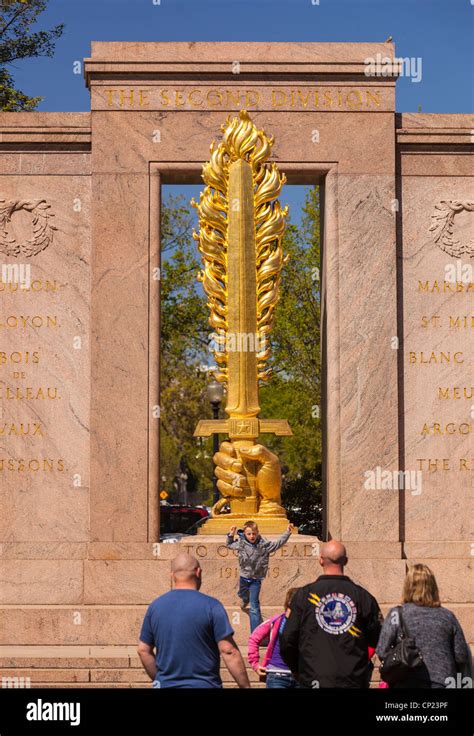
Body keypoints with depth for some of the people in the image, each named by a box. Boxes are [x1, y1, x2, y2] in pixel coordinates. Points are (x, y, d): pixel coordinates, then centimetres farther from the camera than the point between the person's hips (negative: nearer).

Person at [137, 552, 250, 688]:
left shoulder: (155, 606, 3)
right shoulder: (211, 606, -10)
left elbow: (143, 650, 8)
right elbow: (229, 652, -13)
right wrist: (246, 686, -7)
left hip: (166, 684, 4)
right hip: (204, 684, -3)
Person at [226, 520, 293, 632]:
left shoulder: (264, 544, -16)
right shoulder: (241, 543, -11)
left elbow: (279, 543, -7)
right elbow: (229, 544, 7)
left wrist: (287, 532, -15)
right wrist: (231, 535, -11)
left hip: (256, 580, -3)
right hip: (244, 576, 3)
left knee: (254, 608, -5)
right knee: (241, 594, 34)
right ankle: (246, 600, 71)